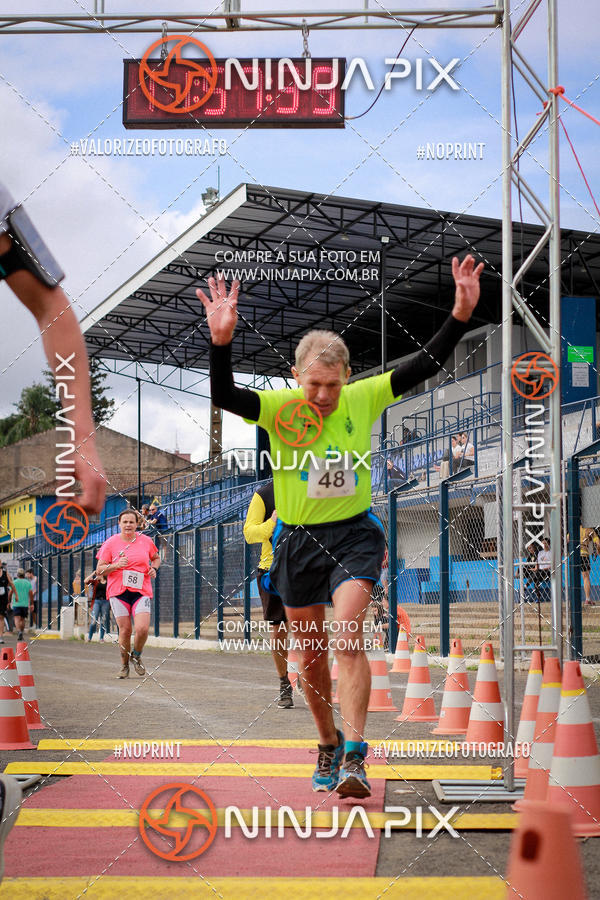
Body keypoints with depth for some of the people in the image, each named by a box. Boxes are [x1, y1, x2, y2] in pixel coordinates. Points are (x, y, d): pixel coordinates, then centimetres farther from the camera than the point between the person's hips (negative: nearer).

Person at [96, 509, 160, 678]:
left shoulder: (146, 541, 7)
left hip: (141, 591, 1)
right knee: (124, 630, -4)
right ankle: (124, 665, 16)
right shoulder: (110, 543, 2)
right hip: (118, 592, -1)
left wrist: (154, 568, 5)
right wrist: (116, 565, -15)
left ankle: (136, 656, 14)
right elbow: (99, 570, 2)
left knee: (142, 628, -15)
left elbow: (156, 558, 26)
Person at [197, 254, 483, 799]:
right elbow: (223, 397, -25)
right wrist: (222, 341, -41)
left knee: (348, 636, -20)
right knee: (311, 654, 13)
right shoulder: (279, 408, -10)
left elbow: (425, 366, -5)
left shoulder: (363, 399, -5)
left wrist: (462, 314, -16)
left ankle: (354, 758, -21)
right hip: (298, 539, 1)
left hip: (354, 535, -1)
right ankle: (328, 747, 34)